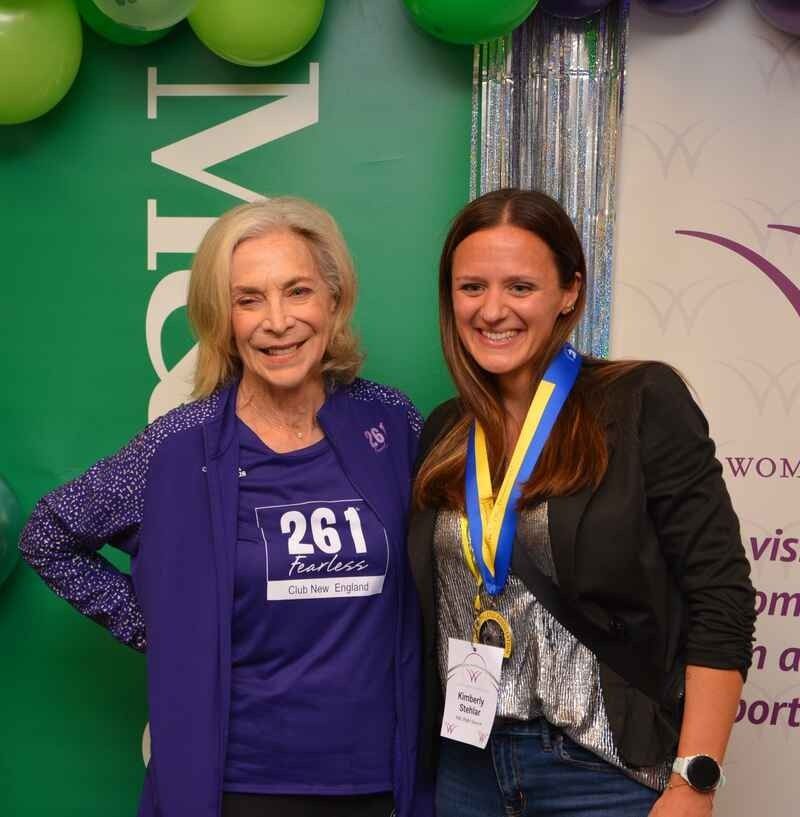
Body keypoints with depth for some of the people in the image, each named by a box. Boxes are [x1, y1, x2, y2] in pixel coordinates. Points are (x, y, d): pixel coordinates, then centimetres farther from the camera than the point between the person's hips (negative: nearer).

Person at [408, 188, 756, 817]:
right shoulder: (444, 433, 5)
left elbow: (720, 601, -12)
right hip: (463, 765, 5)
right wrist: (415, 755, 2)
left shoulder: (644, 403, -9)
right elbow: (436, 610, 10)